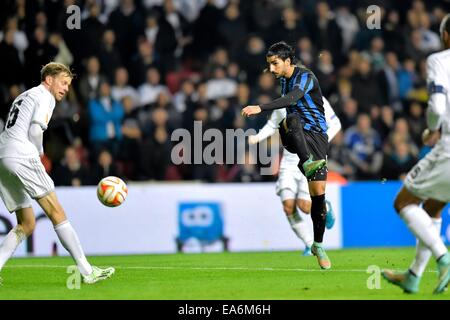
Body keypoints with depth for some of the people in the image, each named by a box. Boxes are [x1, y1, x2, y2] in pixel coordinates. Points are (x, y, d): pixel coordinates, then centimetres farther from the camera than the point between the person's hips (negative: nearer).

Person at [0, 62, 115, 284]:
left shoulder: (23, 97, 30)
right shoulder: (45, 96, 1)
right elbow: (35, 131, -12)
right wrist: (39, 153, 5)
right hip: (21, 157, -9)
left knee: (26, 225, 11)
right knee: (57, 213, -8)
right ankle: (87, 271, -10)